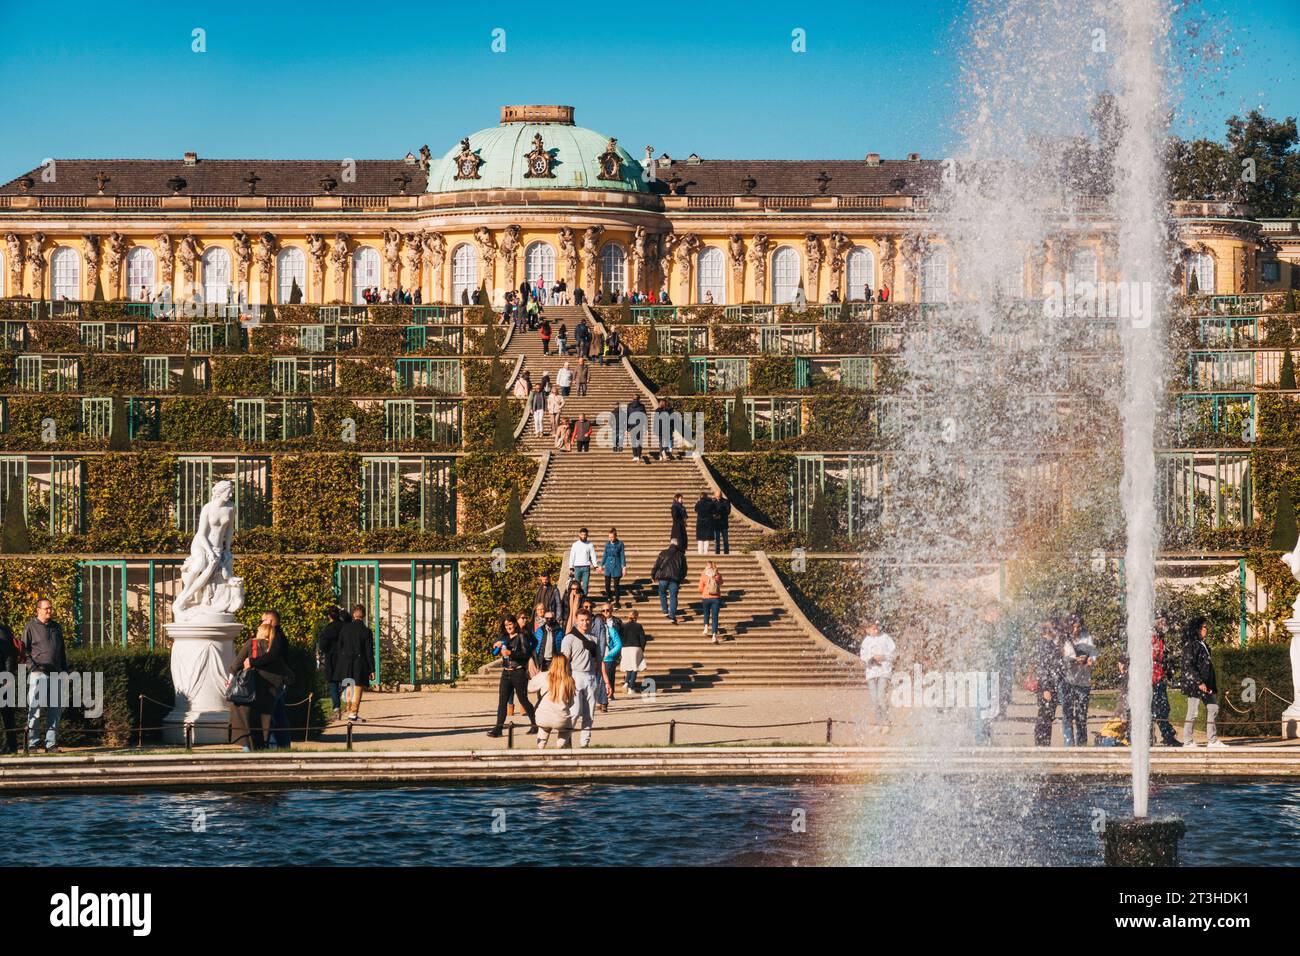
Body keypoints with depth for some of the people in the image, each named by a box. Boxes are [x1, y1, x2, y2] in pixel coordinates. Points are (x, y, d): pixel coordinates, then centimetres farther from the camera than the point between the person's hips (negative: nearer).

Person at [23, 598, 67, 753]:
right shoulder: (31, 627, 1)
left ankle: (51, 743, 9)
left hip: (56, 674, 5)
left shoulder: (56, 627, 18)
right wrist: (33, 666, -12)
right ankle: (32, 743, -4)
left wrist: (64, 670, 15)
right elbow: (24, 650, -2)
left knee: (55, 710, 4)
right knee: (35, 710, -7)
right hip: (38, 674, -5)